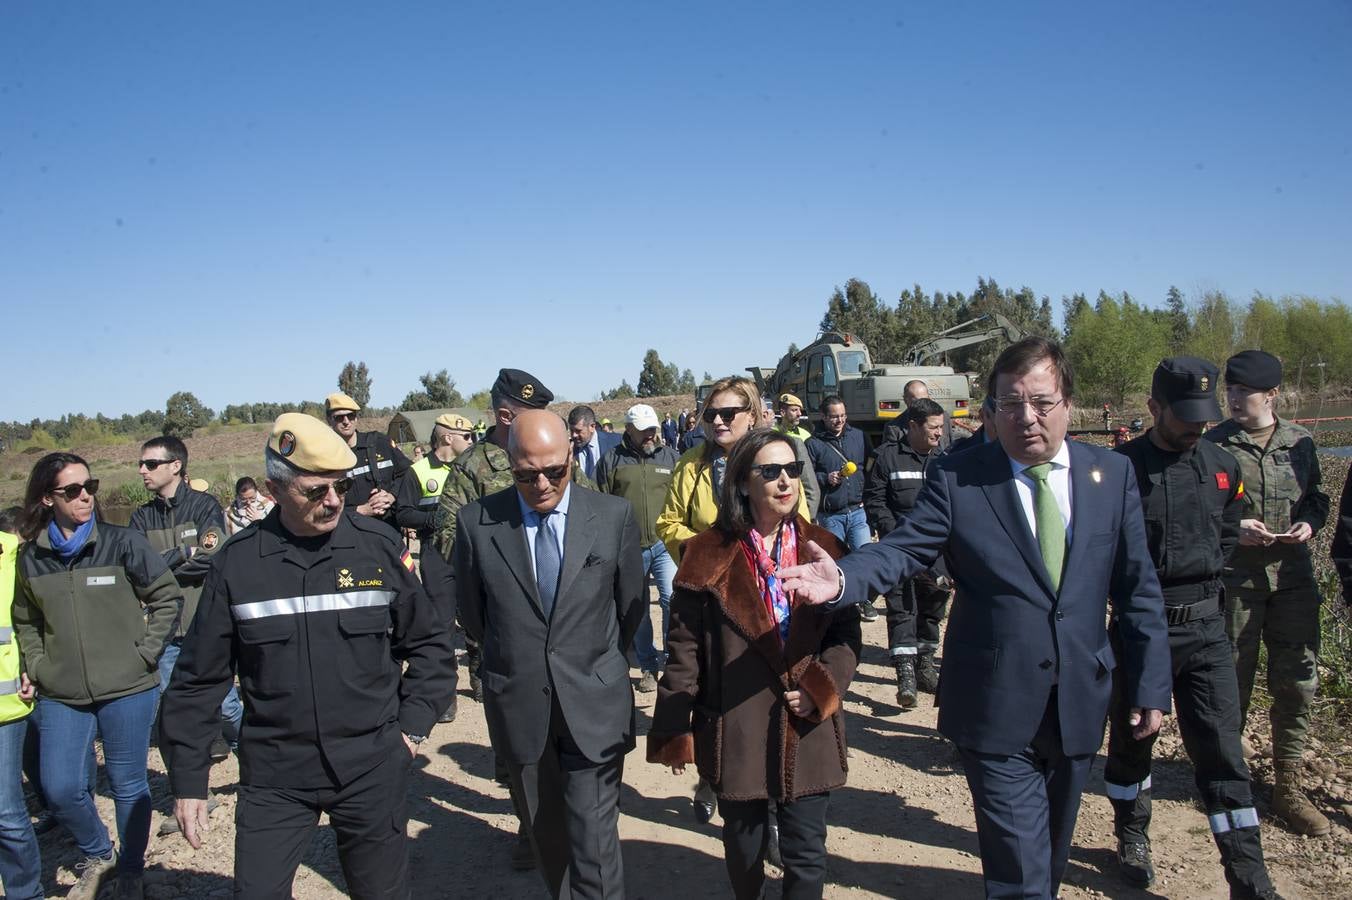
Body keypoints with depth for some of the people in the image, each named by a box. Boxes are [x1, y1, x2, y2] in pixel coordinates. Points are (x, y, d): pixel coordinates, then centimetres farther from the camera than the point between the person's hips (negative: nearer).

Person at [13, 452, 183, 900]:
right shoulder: (30, 556, 2)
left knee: (128, 786, 7)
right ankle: (97, 856, 31)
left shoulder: (122, 542, -8)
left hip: (127, 690, -3)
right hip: (61, 696, 3)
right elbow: (25, 621, 17)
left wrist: (145, 652, -7)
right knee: (60, 790, 3)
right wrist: (37, 667, 6)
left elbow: (168, 597, -2)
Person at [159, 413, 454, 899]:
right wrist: (188, 781, 4)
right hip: (274, 775, 0)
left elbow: (429, 642, 6)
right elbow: (199, 678, 2)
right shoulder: (237, 562, -5)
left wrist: (412, 725, 1)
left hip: (372, 768, 0)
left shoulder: (379, 545, -5)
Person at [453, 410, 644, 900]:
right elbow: (472, 612, 7)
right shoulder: (476, 522, -7)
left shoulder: (614, 516, -6)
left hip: (595, 707, -1)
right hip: (519, 707, 1)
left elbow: (631, 604, 6)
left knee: (595, 842, 0)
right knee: (546, 836, 16)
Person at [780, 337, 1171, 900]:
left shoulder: (1112, 474, 1)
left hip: (1080, 703, 4)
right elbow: (902, 551, -18)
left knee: (1052, 854, 22)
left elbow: (1138, 589, 4)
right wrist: (843, 579, -39)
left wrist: (1151, 687, 3)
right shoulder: (956, 477, -9)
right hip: (998, 708, -4)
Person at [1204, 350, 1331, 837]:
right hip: (1234, 581, -3)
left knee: (1298, 683, 7)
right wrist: (1231, 528, -16)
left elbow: (1317, 498, 18)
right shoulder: (1214, 445, -4)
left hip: (1293, 579, 3)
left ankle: (1288, 786, 21)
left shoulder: (1300, 442, 7)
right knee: (1231, 686, 5)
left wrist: (1309, 522, -3)